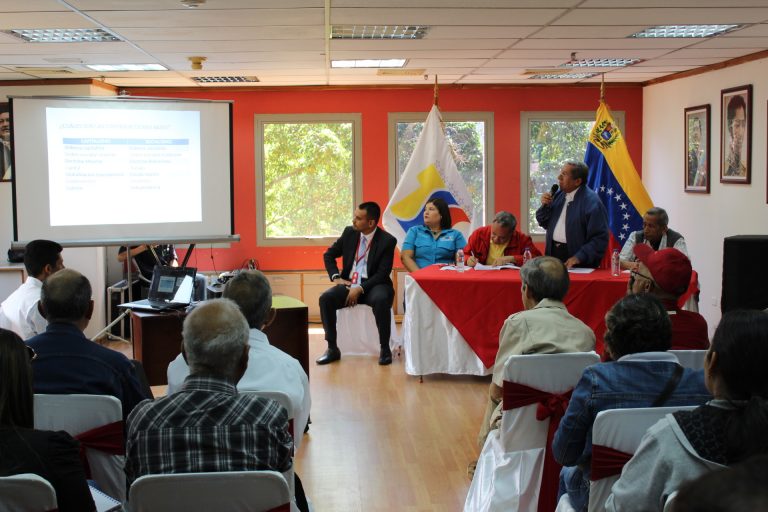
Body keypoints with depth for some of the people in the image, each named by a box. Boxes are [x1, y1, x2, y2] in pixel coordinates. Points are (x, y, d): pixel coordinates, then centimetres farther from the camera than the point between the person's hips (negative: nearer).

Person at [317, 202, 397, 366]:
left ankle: (384, 348, -19)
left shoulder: (387, 241, -8)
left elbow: (383, 274, -12)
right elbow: (329, 255, 15)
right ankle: (332, 349, -13)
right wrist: (335, 277, -1)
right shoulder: (349, 232, 5)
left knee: (381, 300, -37)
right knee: (325, 298, -24)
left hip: (372, 285, -4)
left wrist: (360, 289, -22)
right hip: (349, 284, 4)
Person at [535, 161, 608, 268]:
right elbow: (544, 223, 15)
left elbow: (600, 238, -18)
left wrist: (579, 257, -23)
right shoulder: (558, 195, 6)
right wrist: (545, 206, -4)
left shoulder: (592, 202, -16)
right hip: (553, 253, 6)